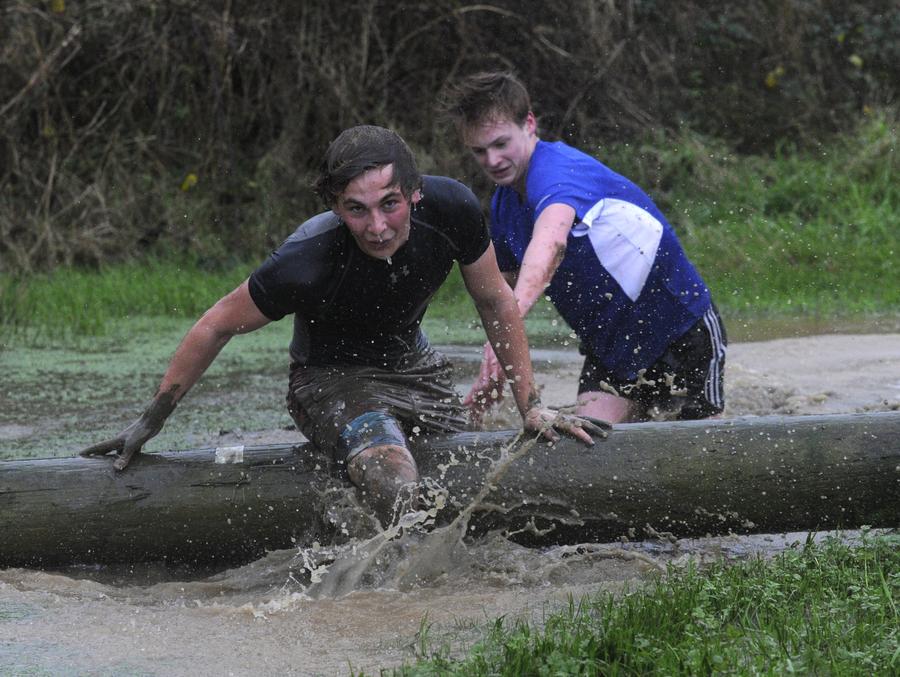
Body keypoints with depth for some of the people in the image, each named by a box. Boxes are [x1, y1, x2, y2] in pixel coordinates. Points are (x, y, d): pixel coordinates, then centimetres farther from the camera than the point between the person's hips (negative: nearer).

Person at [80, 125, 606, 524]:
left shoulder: (450, 209, -23)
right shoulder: (306, 264, -34)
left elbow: (496, 302, -5)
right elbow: (217, 327, -18)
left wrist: (532, 406, -2)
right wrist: (151, 422, -10)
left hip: (415, 365, 5)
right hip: (333, 380, -5)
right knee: (396, 484, -32)